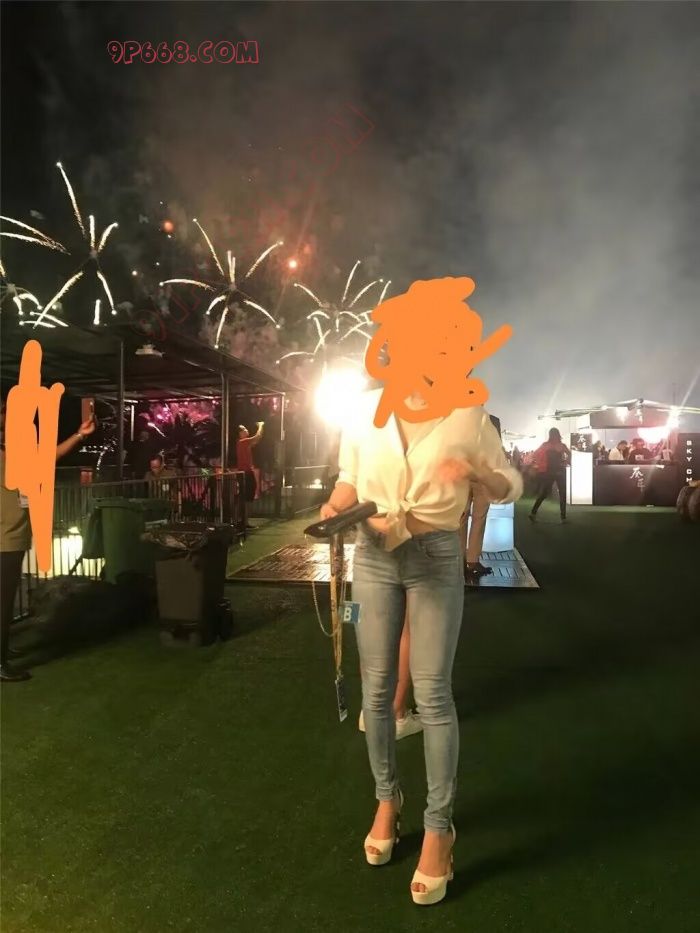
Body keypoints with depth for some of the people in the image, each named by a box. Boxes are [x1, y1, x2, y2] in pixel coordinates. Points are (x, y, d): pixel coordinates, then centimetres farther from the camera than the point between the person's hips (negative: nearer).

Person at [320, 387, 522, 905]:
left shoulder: (468, 414, -6)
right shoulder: (367, 409, -1)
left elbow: (512, 485, 3)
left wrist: (477, 472, -18)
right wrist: (333, 508, -10)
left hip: (437, 557, -2)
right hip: (374, 555, 3)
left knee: (433, 692, -1)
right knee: (377, 686, 11)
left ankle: (439, 827, 17)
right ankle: (387, 798, 33)